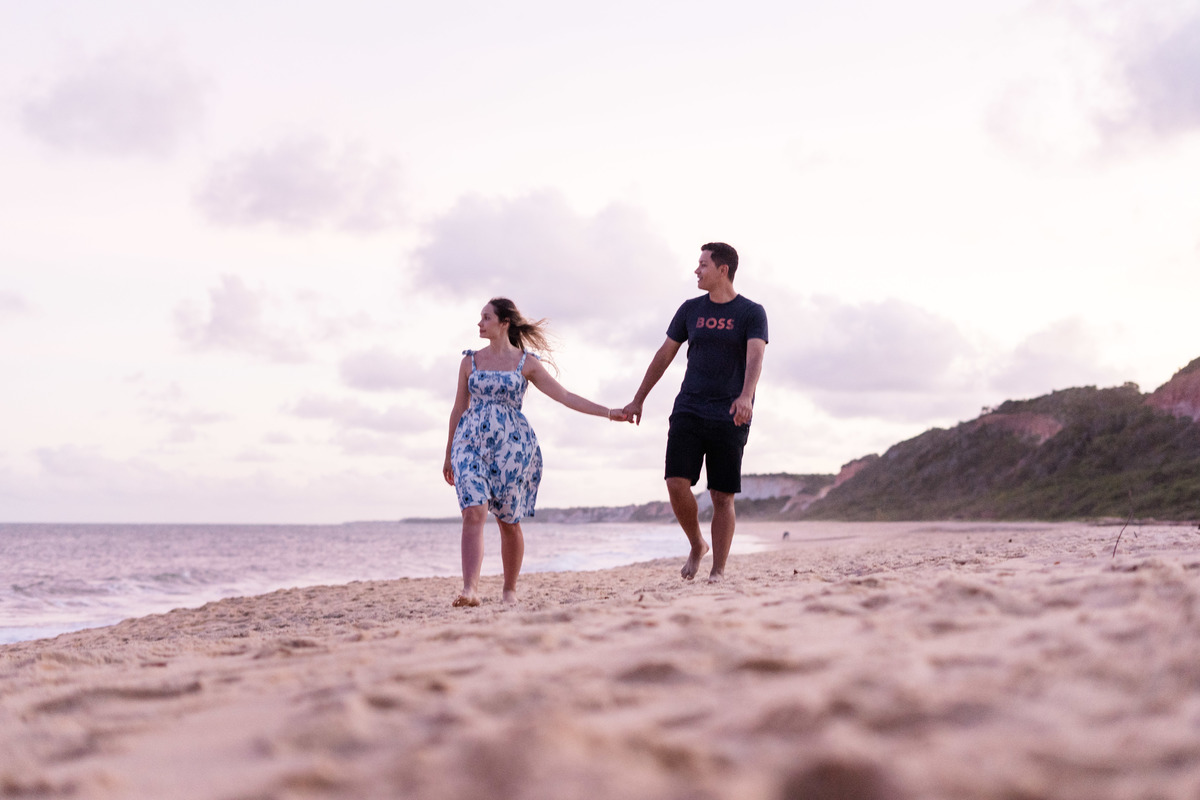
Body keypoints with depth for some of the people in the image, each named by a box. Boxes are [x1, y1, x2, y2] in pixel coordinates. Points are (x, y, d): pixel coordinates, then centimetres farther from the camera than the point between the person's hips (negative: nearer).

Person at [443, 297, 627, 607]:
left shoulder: (526, 362, 5)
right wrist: (449, 455, 18)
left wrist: (608, 412, -4)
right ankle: (470, 589, -23)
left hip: (512, 445, -1)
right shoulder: (470, 361, 11)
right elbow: (458, 408, 16)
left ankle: (510, 590, 19)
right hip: (472, 442, 1)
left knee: (509, 520, 4)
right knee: (474, 512, -16)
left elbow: (565, 396, 3)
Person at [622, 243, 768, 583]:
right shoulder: (691, 309, 12)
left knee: (722, 497, -2)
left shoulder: (752, 313, 0)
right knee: (677, 483, -12)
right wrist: (638, 400, 19)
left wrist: (745, 396, -34)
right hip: (688, 411, 3)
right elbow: (664, 355, 18)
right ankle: (696, 545, 12)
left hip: (729, 419, -3)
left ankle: (718, 572, 6)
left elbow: (755, 358, -15)